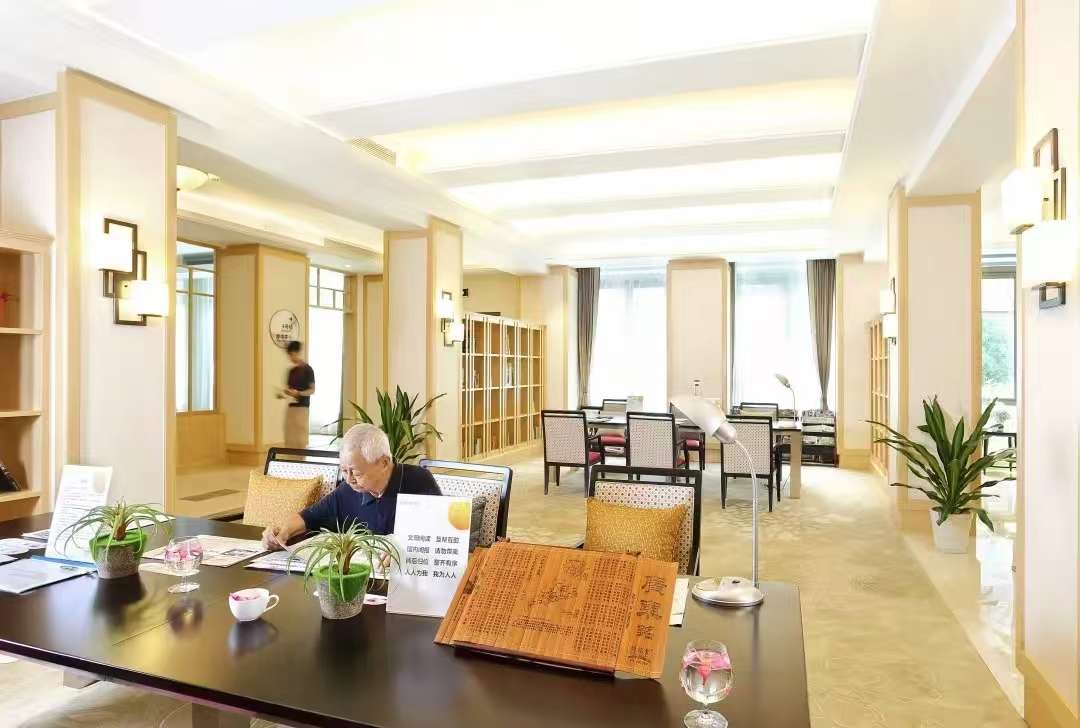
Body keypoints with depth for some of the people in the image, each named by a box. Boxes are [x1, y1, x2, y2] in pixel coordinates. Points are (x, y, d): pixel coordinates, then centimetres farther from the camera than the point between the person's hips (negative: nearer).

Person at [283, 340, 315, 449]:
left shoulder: (307, 369, -5)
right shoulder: (292, 371, 15)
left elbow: (312, 390, -8)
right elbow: (289, 388, 19)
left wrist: (298, 393, -22)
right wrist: (284, 393, -2)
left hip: (302, 406, -7)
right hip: (291, 405, 7)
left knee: (300, 436, -8)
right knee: (289, 437, 4)